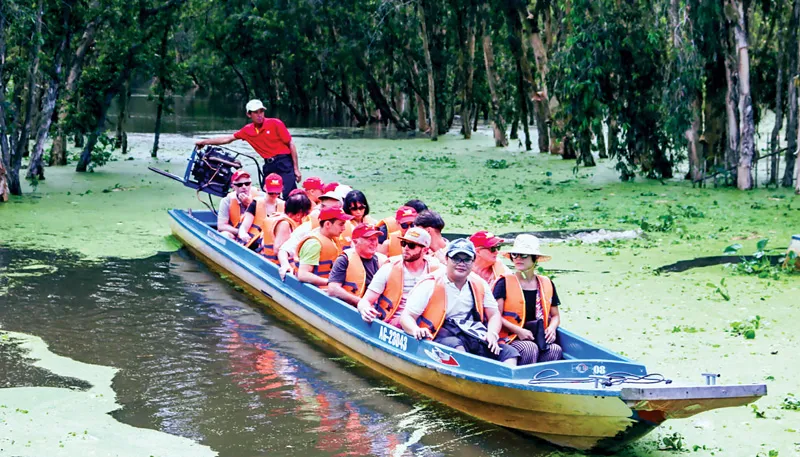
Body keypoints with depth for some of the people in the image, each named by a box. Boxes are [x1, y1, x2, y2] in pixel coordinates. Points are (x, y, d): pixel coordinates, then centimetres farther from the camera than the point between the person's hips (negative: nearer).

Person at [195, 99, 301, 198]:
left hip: (284, 163, -6)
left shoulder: (275, 123, -6)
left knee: (289, 196, -18)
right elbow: (228, 138, 19)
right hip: (269, 166, 6)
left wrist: (296, 169, -7)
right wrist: (203, 142, 23)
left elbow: (291, 144, -4)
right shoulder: (247, 130, 8)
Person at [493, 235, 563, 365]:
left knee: (555, 350, -29)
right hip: (511, 338, -4)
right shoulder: (505, 283, 1)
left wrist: (551, 328, -2)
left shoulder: (547, 284, 13)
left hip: (540, 339, 4)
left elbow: (555, 316, 21)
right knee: (530, 348, -35)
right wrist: (518, 330, -18)